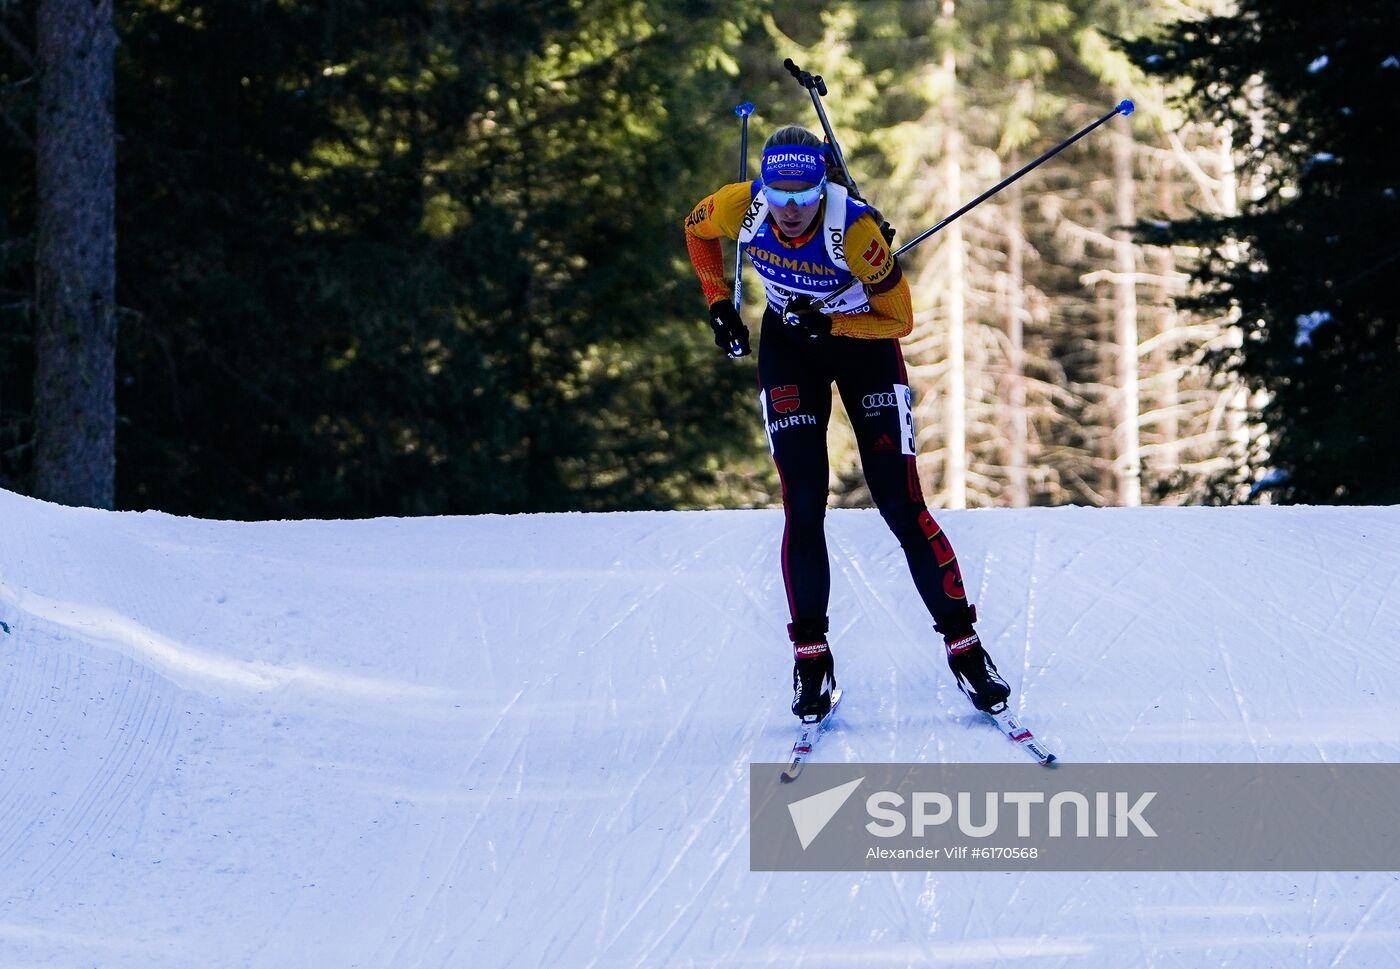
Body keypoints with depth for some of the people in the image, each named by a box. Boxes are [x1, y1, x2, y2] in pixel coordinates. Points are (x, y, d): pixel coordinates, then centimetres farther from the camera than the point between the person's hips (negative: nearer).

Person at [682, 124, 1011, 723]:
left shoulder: (854, 228, -33)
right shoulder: (739, 208, -23)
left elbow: (900, 318, -21)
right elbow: (695, 230, 2)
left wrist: (829, 323, -33)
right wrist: (719, 304, -2)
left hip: (865, 340, -2)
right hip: (788, 348, 2)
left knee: (901, 505, -7)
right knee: (803, 507, -7)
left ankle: (964, 646, 0)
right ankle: (810, 658, 2)